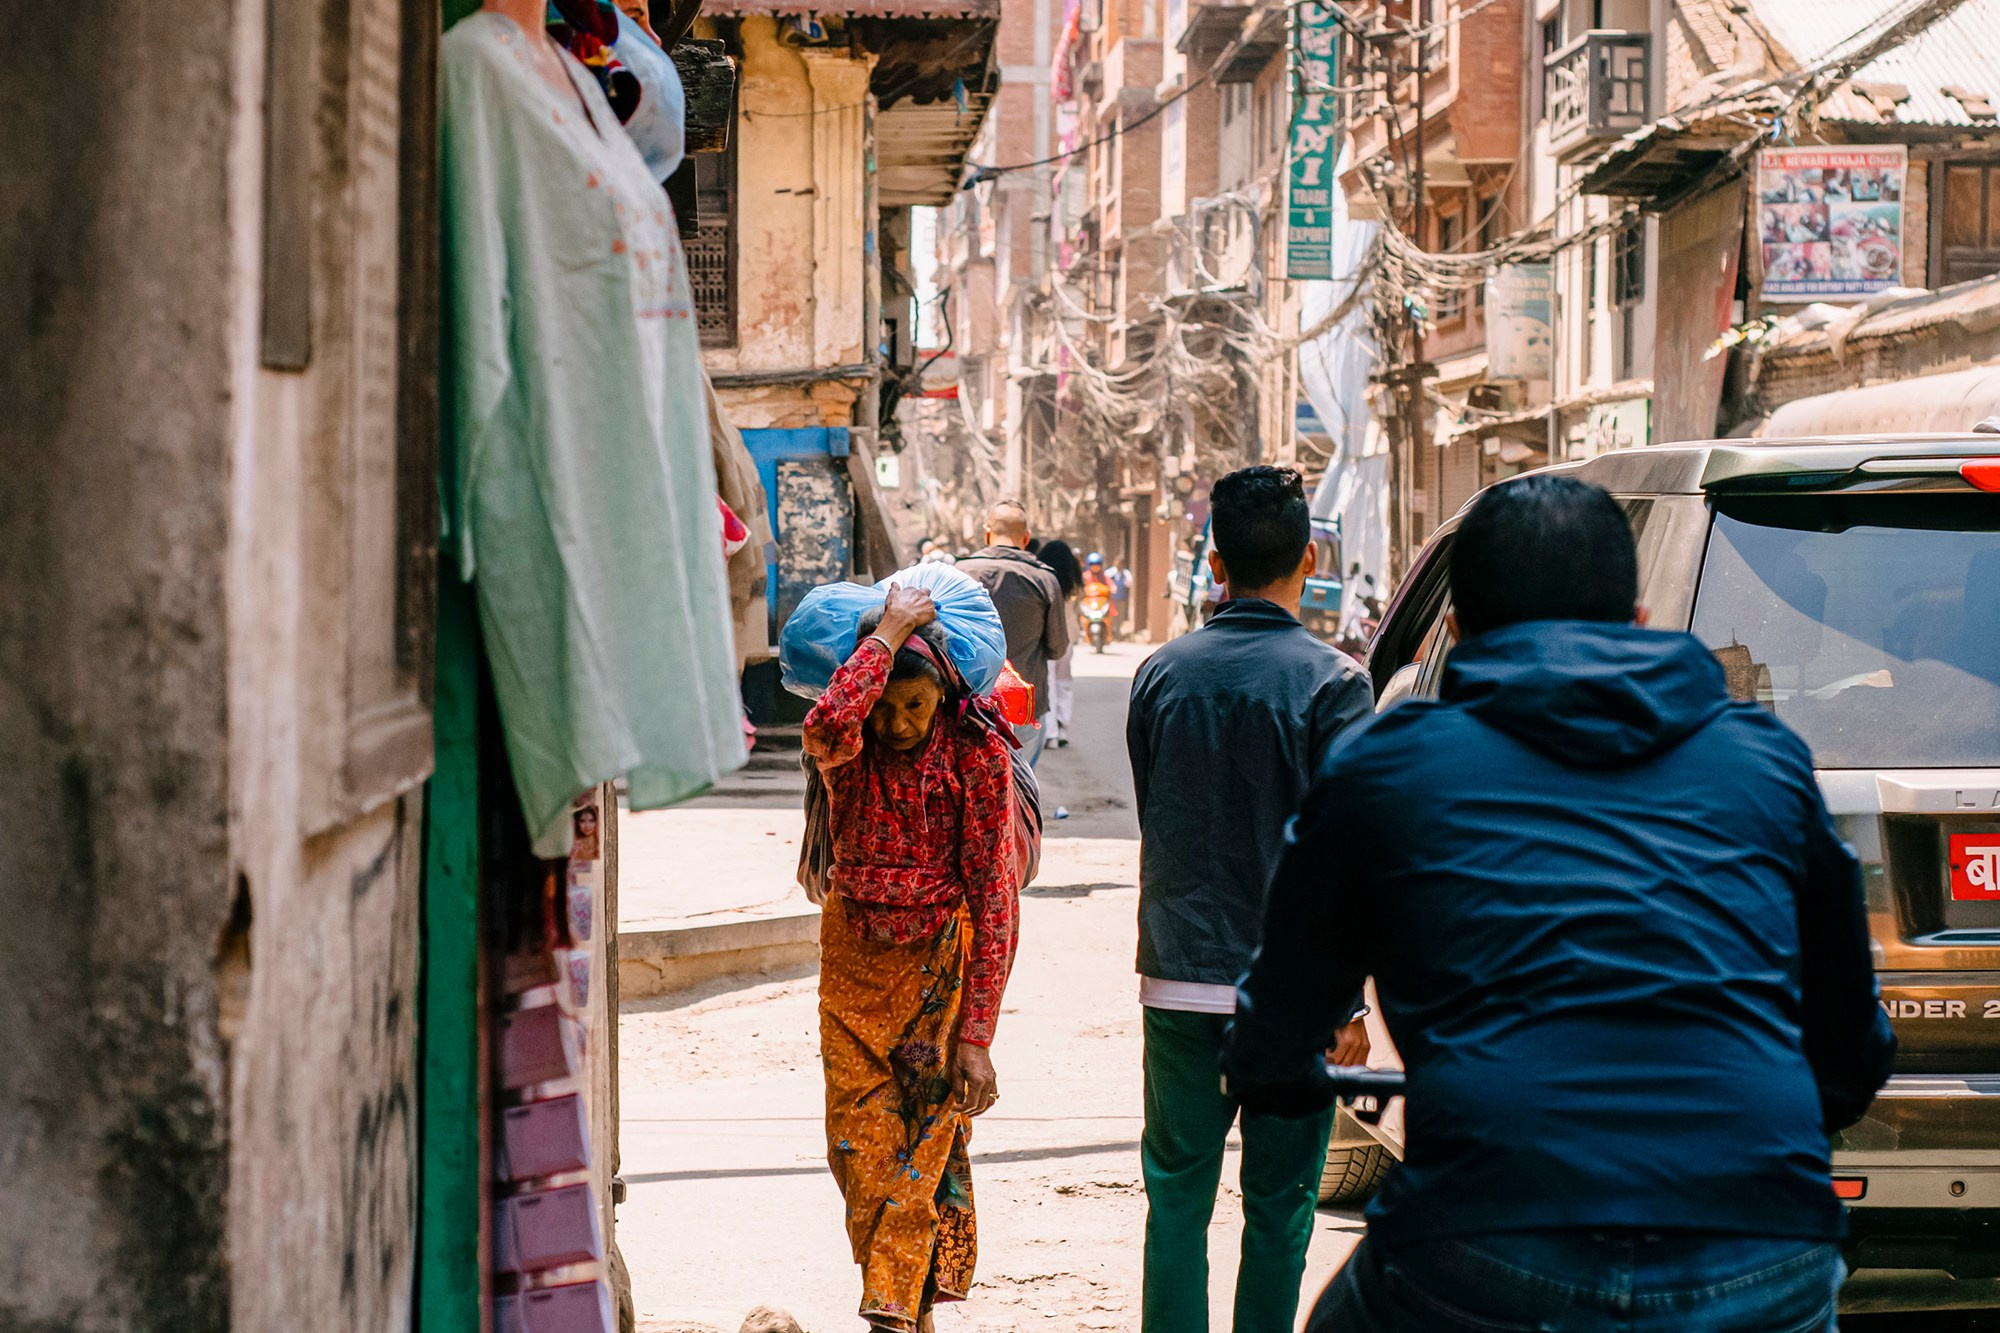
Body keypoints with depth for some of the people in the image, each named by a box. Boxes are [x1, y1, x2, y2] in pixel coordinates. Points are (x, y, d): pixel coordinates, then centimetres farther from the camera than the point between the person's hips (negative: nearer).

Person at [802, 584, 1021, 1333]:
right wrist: (888, 633, -20)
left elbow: (995, 897, -9)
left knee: (923, 1147, -8)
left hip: (942, 962, -3)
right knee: (858, 1143, 2)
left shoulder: (977, 754, -9)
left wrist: (978, 1034, -13)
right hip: (854, 960, 3)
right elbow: (825, 726, -32)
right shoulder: (847, 753, -3)